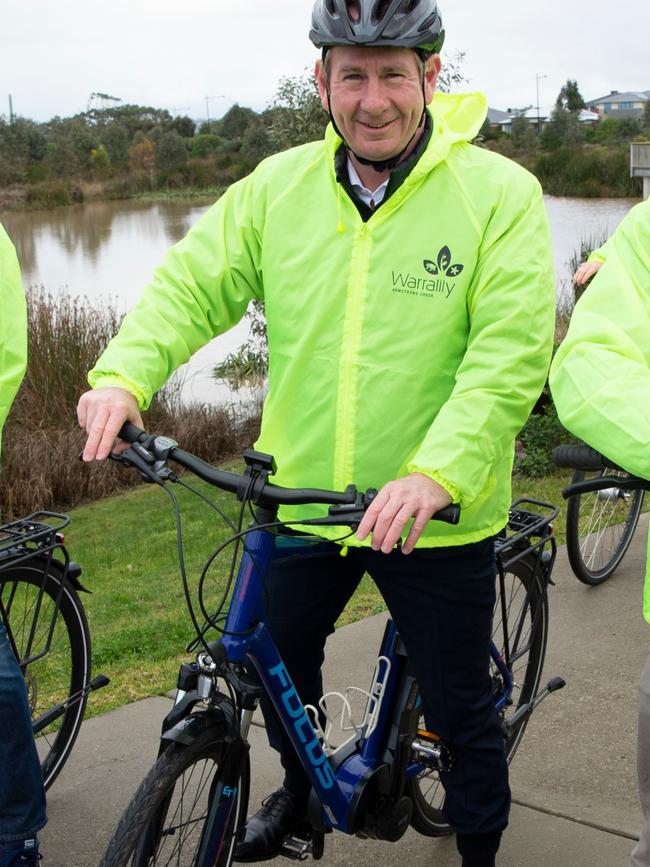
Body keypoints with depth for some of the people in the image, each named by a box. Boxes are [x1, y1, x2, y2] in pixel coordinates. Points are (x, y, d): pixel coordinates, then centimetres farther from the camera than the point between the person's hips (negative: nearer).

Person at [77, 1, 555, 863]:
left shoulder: (500, 193, -13)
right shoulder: (279, 187, -1)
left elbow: (511, 354, -20)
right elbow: (192, 284, -2)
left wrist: (435, 475, -32)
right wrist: (123, 373, -20)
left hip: (435, 517, -3)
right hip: (298, 498, 4)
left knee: (459, 703, 12)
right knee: (278, 660, 24)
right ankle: (301, 784, 54)